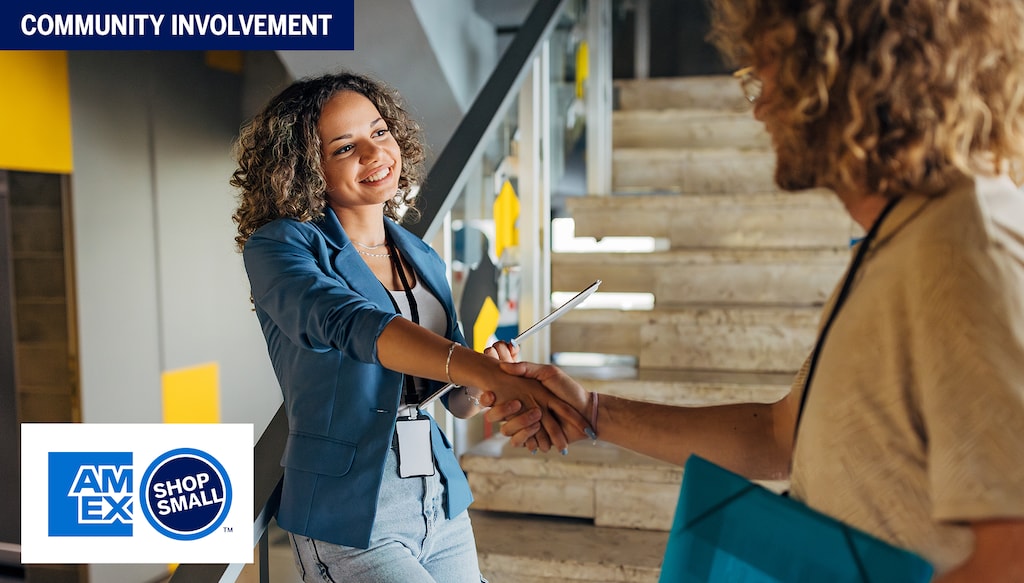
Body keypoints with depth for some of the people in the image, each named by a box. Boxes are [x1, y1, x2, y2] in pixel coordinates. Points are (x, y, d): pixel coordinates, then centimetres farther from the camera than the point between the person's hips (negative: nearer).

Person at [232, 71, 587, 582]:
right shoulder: (278, 245, -10)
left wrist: (480, 388, -13)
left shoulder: (422, 259, 5)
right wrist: (487, 371, -42)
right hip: (350, 522, -5)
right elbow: (351, 323, -30)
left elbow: (460, 401, 9)